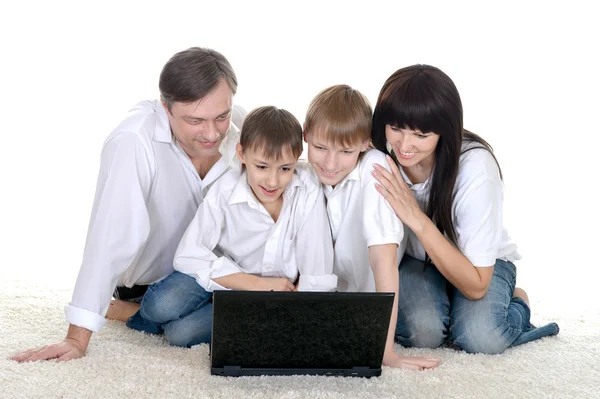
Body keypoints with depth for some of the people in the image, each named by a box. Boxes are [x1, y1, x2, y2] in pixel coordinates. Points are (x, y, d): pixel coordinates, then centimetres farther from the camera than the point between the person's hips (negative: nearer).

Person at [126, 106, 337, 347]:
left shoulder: (309, 193, -21)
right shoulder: (224, 191, -19)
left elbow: (316, 274, -16)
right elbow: (189, 256, -20)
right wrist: (257, 284, -23)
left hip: (277, 290, -1)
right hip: (224, 276, 1)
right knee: (161, 305, -30)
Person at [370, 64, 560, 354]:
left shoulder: (475, 168, -31)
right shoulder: (377, 157, -23)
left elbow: (476, 286, -30)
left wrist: (417, 218, -38)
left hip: (484, 265, -1)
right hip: (413, 260, 2)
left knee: (480, 338, -30)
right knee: (422, 331, -30)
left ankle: (516, 304, 3)